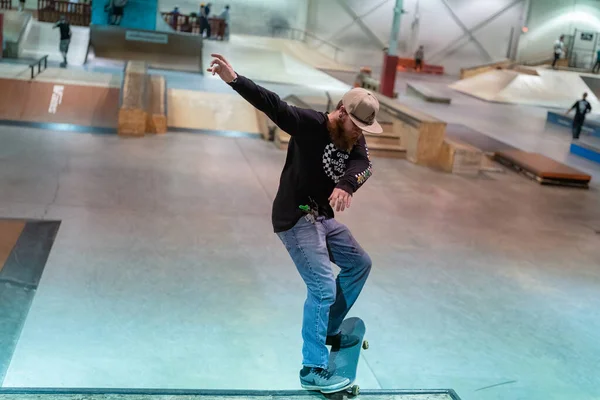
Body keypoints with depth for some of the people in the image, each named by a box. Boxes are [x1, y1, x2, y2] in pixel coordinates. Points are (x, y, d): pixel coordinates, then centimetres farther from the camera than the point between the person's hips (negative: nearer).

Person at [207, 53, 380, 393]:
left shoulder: (355, 141, 1)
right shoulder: (310, 125, -17)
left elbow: (363, 166, -19)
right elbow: (274, 106, -30)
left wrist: (346, 186, -43)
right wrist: (235, 80, -45)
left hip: (324, 218, 8)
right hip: (295, 219, -8)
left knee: (360, 264, 16)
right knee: (323, 287, -15)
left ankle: (329, 329, 31)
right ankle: (313, 370, -4)